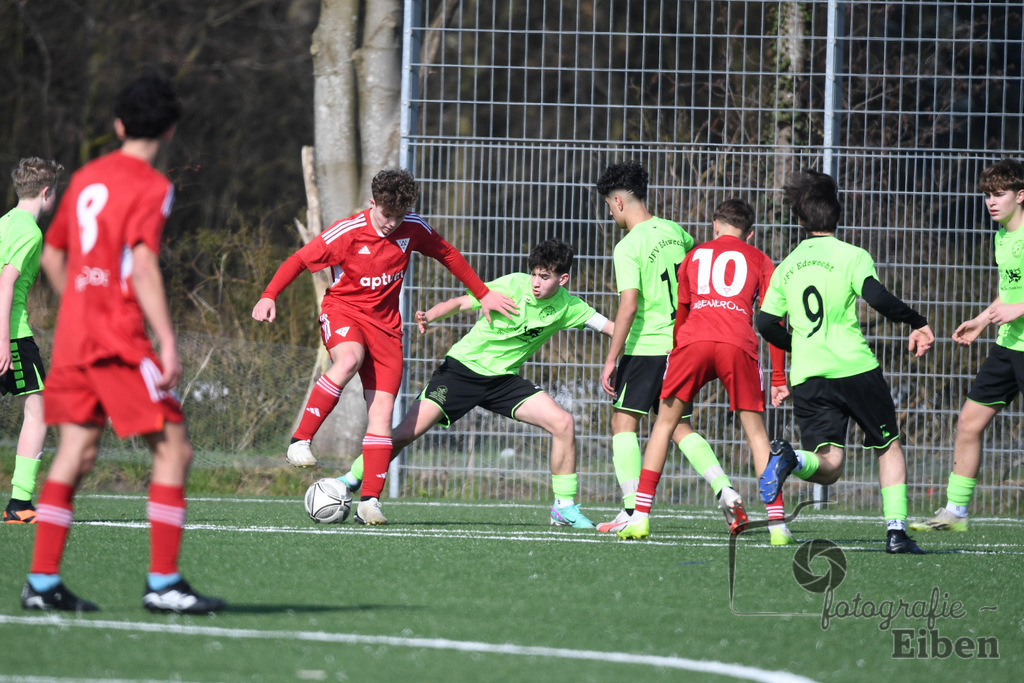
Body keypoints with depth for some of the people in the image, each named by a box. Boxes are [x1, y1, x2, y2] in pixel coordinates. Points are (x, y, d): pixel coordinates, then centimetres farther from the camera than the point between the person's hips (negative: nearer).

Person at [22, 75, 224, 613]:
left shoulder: (85, 178, 14)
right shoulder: (151, 186, -7)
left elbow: (51, 256, 21)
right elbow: (143, 264, -19)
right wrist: (167, 341, -21)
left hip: (74, 334, 8)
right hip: (120, 339, -8)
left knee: (75, 454, 9)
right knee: (173, 449, -3)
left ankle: (42, 582, 5)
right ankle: (162, 583, -7)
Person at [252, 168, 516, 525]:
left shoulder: (413, 230, -2)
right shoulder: (346, 233, -14)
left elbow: (449, 255, 16)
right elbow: (300, 260, -6)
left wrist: (483, 294, 20)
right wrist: (269, 296, -18)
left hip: (385, 324, 4)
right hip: (342, 311, -4)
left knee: (382, 412, -8)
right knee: (349, 359, -39)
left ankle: (370, 500, -9)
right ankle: (300, 440, -34)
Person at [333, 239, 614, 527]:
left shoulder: (567, 307, -6)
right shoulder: (512, 285, -16)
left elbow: (610, 327, 1)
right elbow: (460, 303, -11)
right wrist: (430, 315, -27)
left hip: (504, 379, 3)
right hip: (463, 366, -3)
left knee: (563, 423, -14)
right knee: (405, 433, -14)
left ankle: (564, 507, -1)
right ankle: (351, 480, 8)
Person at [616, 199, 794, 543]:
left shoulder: (694, 255, 27)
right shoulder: (759, 260, 22)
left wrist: (672, 354, 42)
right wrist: (778, 377, 15)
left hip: (693, 339, 1)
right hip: (739, 344, -1)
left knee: (665, 422, 13)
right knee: (756, 431, 9)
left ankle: (641, 516, 5)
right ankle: (777, 524, 0)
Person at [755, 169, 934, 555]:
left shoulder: (787, 267, 14)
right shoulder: (852, 256, -1)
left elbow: (766, 324, 13)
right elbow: (876, 296, -17)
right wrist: (917, 323, -6)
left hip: (807, 378, 3)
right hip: (854, 367, -3)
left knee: (829, 466, -1)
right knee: (889, 446, 15)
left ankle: (790, 459, -34)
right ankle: (896, 530, 5)